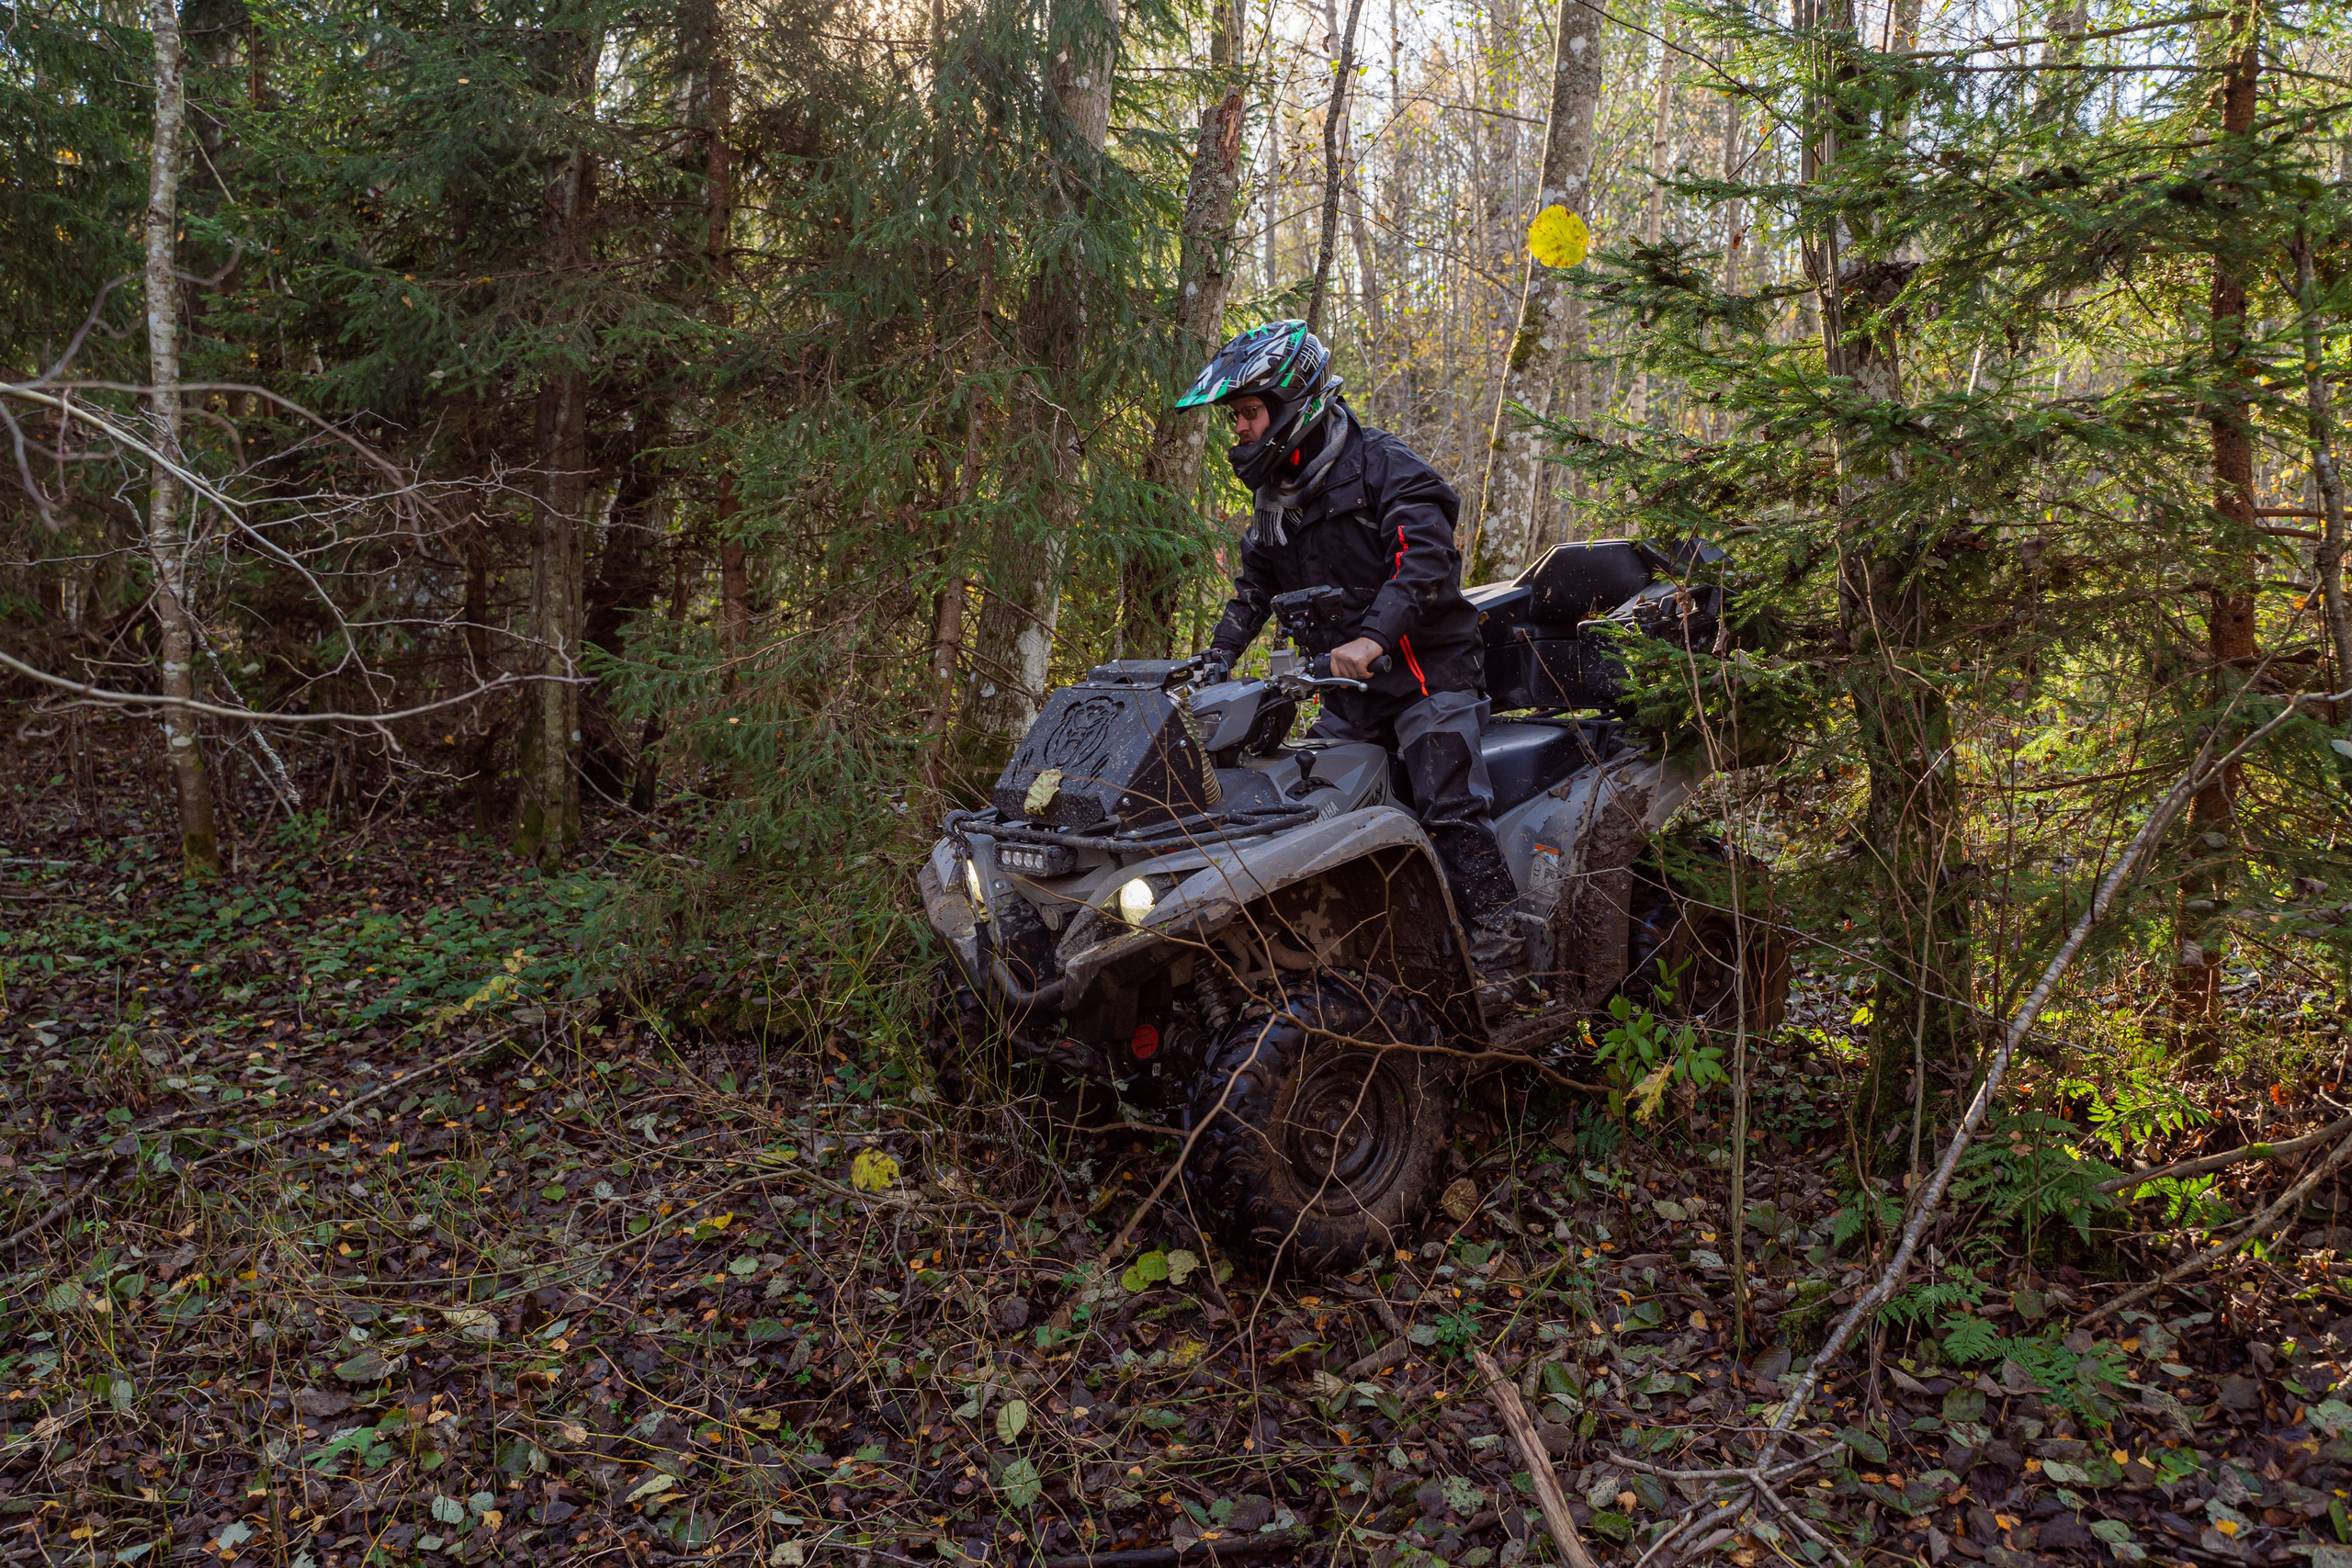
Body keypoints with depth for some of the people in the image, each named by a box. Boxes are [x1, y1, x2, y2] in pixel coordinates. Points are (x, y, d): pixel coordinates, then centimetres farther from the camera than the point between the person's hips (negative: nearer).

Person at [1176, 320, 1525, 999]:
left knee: (1450, 809, -14)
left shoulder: (1378, 461, -7)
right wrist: (1212, 661, 7)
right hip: (1350, 690, 7)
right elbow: (1253, 587, 22)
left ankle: (1496, 949, -9)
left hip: (1426, 668, -7)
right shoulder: (1275, 497, 16)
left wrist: (1375, 637, -32)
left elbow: (1429, 555, -19)